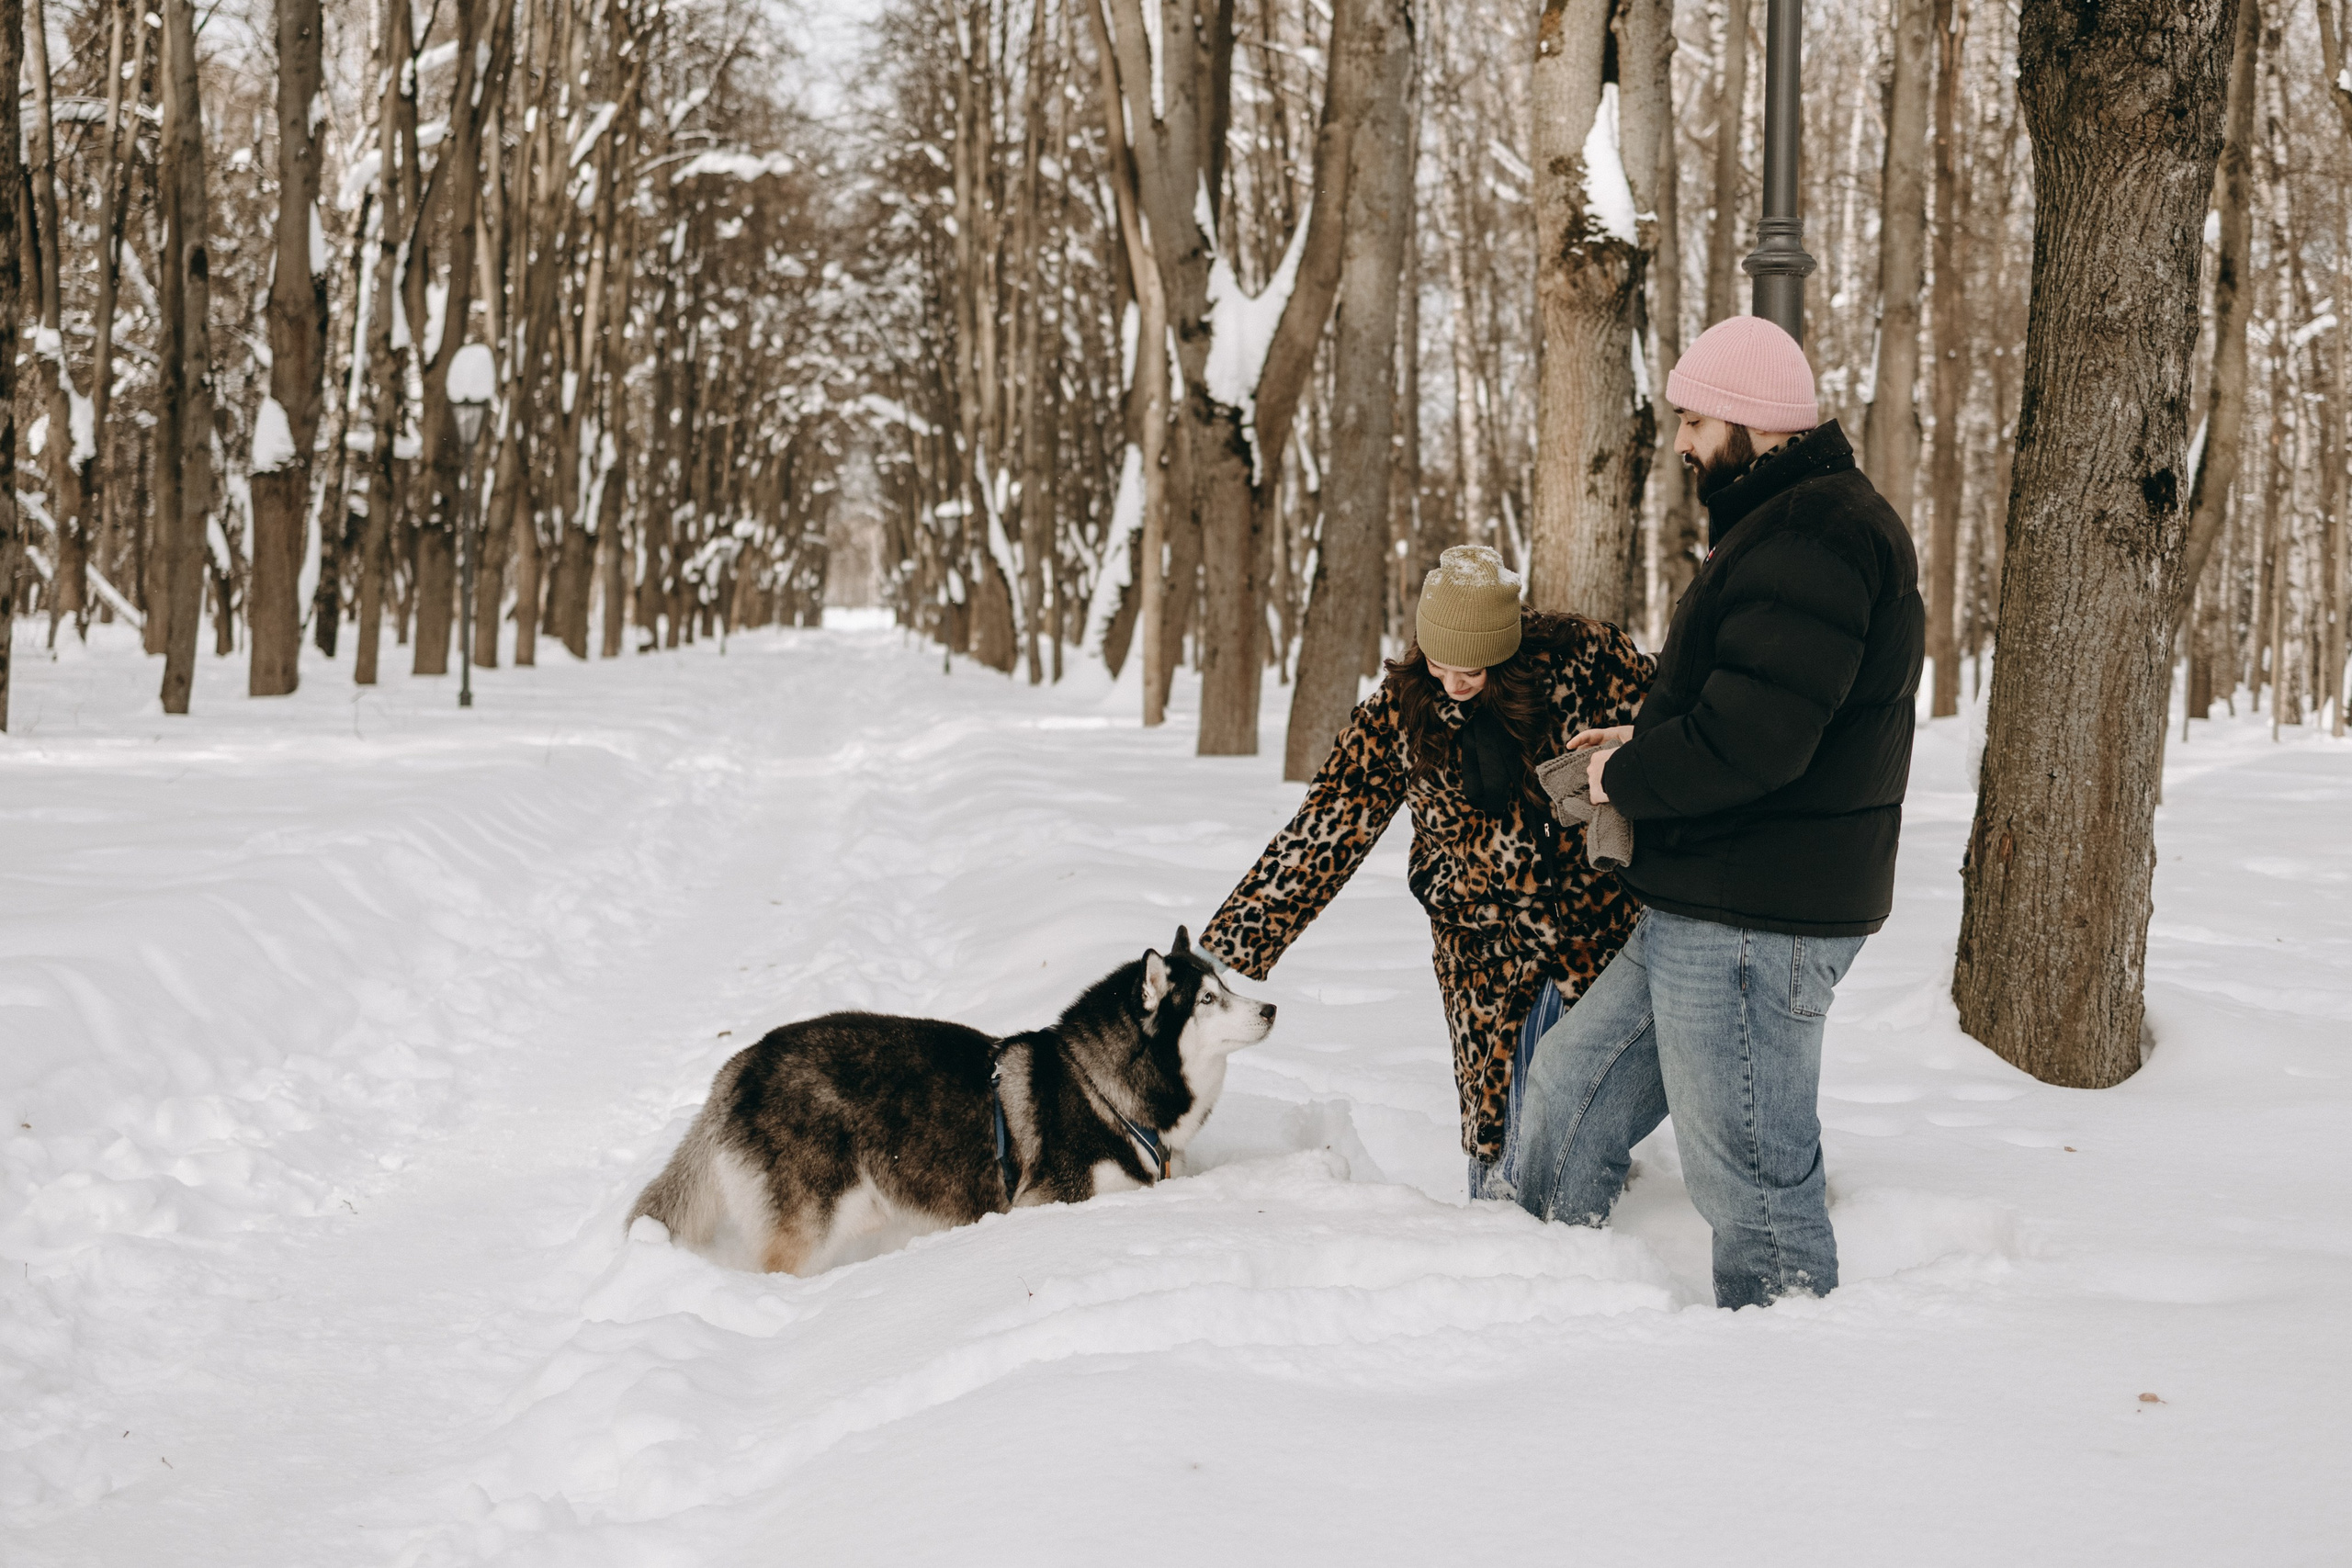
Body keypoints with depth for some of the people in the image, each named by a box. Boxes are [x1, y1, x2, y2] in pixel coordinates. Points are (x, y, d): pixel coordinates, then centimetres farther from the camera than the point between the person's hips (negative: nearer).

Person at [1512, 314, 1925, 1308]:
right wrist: (1644, 743, 9)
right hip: (1703, 910, 12)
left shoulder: (1809, 544, -19)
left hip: (1756, 926, -12)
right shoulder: (1778, 526, 17)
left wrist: (1626, 777, -11)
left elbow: (1748, 740, -28)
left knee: (1746, 1173, -2)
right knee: (1572, 1079, 21)